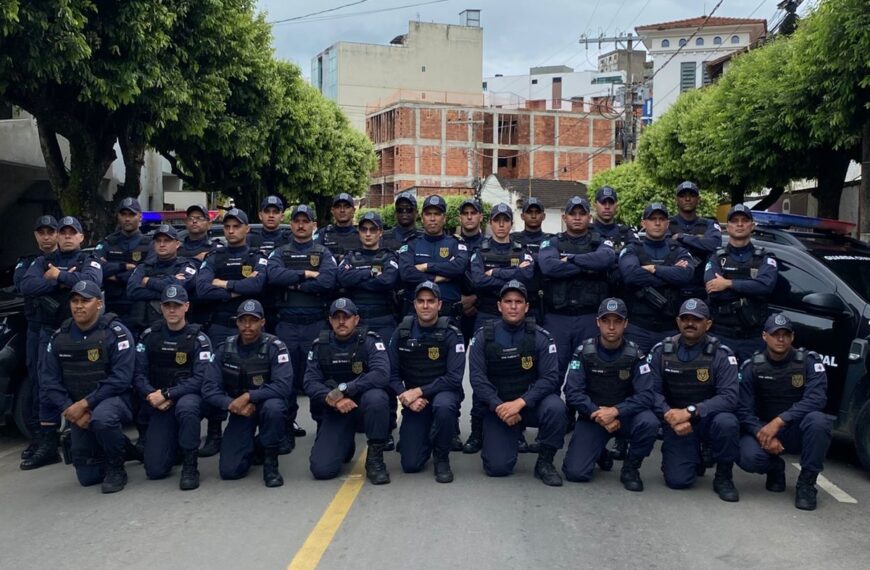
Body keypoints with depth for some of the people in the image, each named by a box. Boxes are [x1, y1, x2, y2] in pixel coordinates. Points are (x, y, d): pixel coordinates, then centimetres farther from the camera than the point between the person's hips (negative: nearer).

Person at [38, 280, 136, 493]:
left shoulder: (116, 332, -13)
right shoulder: (60, 336, 1)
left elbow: (120, 379, -19)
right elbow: (50, 380, -1)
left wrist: (84, 404, -23)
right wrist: (71, 410, -14)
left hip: (113, 399, -5)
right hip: (76, 410, 5)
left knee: (102, 418, -40)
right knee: (87, 477, 4)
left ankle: (116, 468, -14)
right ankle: (119, 444, 34)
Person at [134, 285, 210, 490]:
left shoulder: (198, 339, -8)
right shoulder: (149, 335, 1)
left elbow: (200, 380, -16)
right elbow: (138, 374, -3)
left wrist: (166, 394, -23)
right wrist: (151, 396, -20)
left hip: (187, 397, -2)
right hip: (158, 405, 3)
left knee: (186, 406, -41)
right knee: (155, 470, -7)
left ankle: (190, 465, -21)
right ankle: (174, 443, 28)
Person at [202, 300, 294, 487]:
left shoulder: (274, 347, -16)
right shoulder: (226, 348, -6)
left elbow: (283, 386, -26)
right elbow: (209, 388, -8)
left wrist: (248, 396, -32)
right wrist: (232, 404, -25)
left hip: (266, 403, -3)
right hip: (240, 411, 3)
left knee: (273, 407, -40)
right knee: (229, 471, -10)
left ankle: (270, 462, -15)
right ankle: (254, 447, 25)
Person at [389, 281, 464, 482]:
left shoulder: (451, 335, -12)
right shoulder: (402, 333, -3)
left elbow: (454, 378, -18)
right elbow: (392, 374, -1)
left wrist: (419, 391, -24)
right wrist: (407, 397, -19)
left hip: (443, 392, -2)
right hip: (413, 399, 2)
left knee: (443, 406, -40)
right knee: (411, 465, -8)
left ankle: (442, 458, -12)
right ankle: (427, 437, 27)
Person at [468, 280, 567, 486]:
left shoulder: (540, 337, -7)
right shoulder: (483, 337, -5)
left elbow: (550, 377, -15)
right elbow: (477, 378, -9)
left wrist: (520, 402, -26)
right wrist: (498, 406, -22)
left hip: (532, 402, 0)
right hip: (497, 406, 0)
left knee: (555, 407, -34)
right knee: (497, 467, -14)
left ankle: (544, 462, -9)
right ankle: (510, 438, 22)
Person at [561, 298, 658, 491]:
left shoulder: (634, 354, -8)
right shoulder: (584, 351, -8)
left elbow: (646, 395, -15)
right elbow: (573, 393, -12)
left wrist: (615, 411, -28)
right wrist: (597, 414, -24)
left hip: (624, 415, 0)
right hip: (592, 416, 0)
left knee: (649, 423, -34)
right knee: (575, 473, -17)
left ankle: (630, 468, -6)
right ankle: (600, 449, 18)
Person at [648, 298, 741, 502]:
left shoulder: (721, 354, -11)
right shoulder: (661, 351, -4)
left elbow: (729, 397, -20)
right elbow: (652, 390, -6)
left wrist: (690, 412, -30)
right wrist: (669, 415, -25)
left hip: (708, 418, -1)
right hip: (676, 422, 1)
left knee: (726, 422, -36)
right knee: (677, 480, -14)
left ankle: (723, 477, -8)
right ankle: (695, 457, 24)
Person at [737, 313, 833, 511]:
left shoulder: (809, 361, -7)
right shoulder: (751, 367, -3)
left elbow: (816, 399, -22)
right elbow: (745, 411, -7)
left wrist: (778, 421, -31)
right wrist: (762, 434, -27)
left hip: (798, 431, 0)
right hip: (763, 430, 1)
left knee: (817, 420, -35)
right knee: (748, 458, -32)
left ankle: (806, 482, -14)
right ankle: (775, 468, 8)